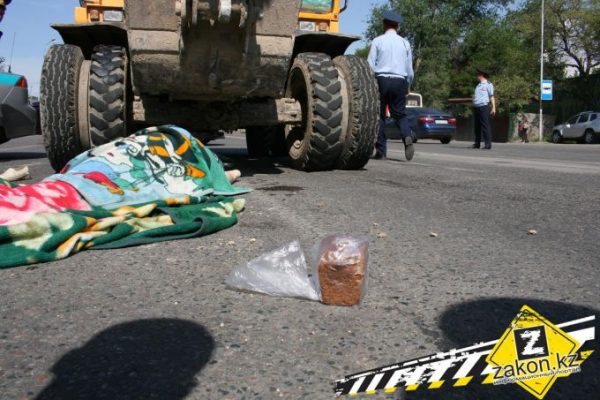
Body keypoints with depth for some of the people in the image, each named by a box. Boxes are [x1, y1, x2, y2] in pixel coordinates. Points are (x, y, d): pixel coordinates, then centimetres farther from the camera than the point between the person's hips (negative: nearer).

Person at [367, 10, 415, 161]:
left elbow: (371, 65, -2)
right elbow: (410, 69, 11)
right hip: (400, 81, 2)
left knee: (379, 115, 5)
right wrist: (408, 86, 23)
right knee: (400, 114, 8)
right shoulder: (405, 43, 8)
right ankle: (407, 137, -20)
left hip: (382, 80, -2)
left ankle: (381, 150, 4)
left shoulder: (378, 41, 1)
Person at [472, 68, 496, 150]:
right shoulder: (478, 85, 21)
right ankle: (477, 143, 13)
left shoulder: (488, 84, 0)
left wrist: (493, 107, -10)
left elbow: (492, 97, -4)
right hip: (476, 107, 7)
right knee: (477, 126, 8)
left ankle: (488, 144, -11)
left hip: (484, 107, -7)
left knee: (485, 126, -10)